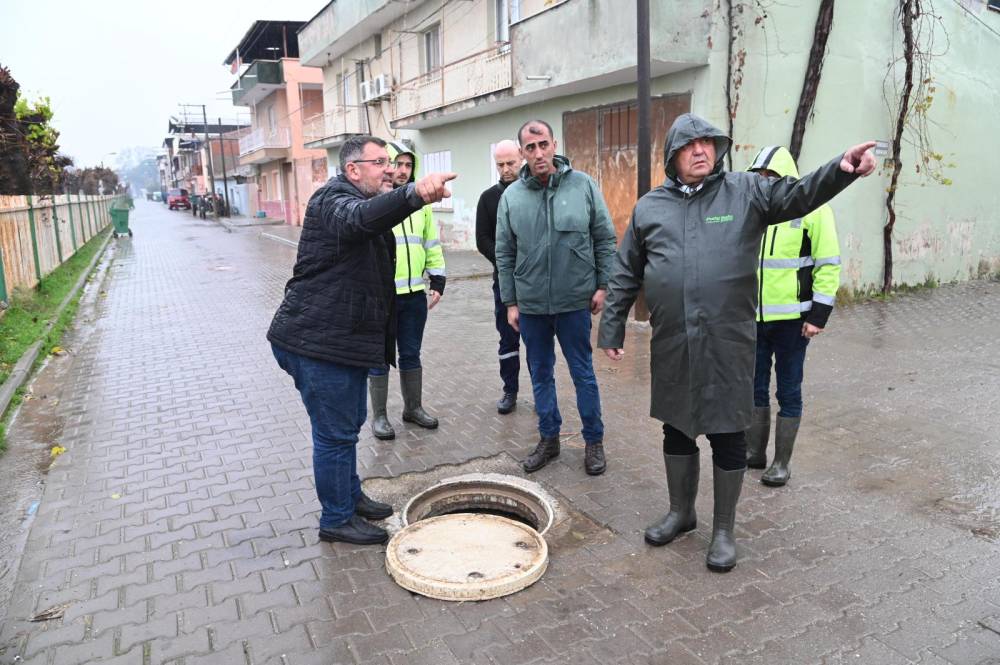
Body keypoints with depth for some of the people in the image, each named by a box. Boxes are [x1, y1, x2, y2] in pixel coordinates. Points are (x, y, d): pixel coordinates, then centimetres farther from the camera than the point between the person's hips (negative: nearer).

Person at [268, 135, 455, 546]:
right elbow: (361, 218, -41)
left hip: (343, 339, 10)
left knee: (349, 423, 22)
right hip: (317, 342, -10)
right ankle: (337, 520, 16)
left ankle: (351, 497, 39)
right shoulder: (334, 200, -16)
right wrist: (414, 193, -60)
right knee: (335, 433, 0)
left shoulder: (364, 202, 19)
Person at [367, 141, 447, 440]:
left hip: (415, 294, 5)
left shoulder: (419, 202, 10)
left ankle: (413, 407, 31)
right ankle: (379, 416, 20)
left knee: (411, 354, 16)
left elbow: (432, 245, 15)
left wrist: (437, 282, 10)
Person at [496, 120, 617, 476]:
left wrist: (602, 285, -3)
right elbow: (504, 255, 5)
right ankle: (549, 438, 29)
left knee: (583, 373, 8)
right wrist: (510, 302, 4)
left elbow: (605, 239, 1)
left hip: (575, 300, -2)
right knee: (540, 375, 14)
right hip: (530, 304, 2)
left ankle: (594, 440, 24)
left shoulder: (583, 185, -4)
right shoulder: (511, 196, 0)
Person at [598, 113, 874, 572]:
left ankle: (724, 529, 27)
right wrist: (611, 329, 10)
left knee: (727, 435, 8)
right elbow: (625, 276, 10)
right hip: (672, 345, 3)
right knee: (676, 430, 16)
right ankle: (680, 512, 38)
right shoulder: (649, 207, 7)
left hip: (729, 344, -2)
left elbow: (798, 194, -13)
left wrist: (841, 169, -33)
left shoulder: (746, 192, 1)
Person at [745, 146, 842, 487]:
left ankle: (781, 462, 18)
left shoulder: (813, 209, -7)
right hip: (754, 317, 5)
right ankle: (755, 452, 29)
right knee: (755, 387, 13)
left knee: (788, 390, 6)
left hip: (791, 318, -5)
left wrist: (818, 315, -11)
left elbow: (829, 265, -7)